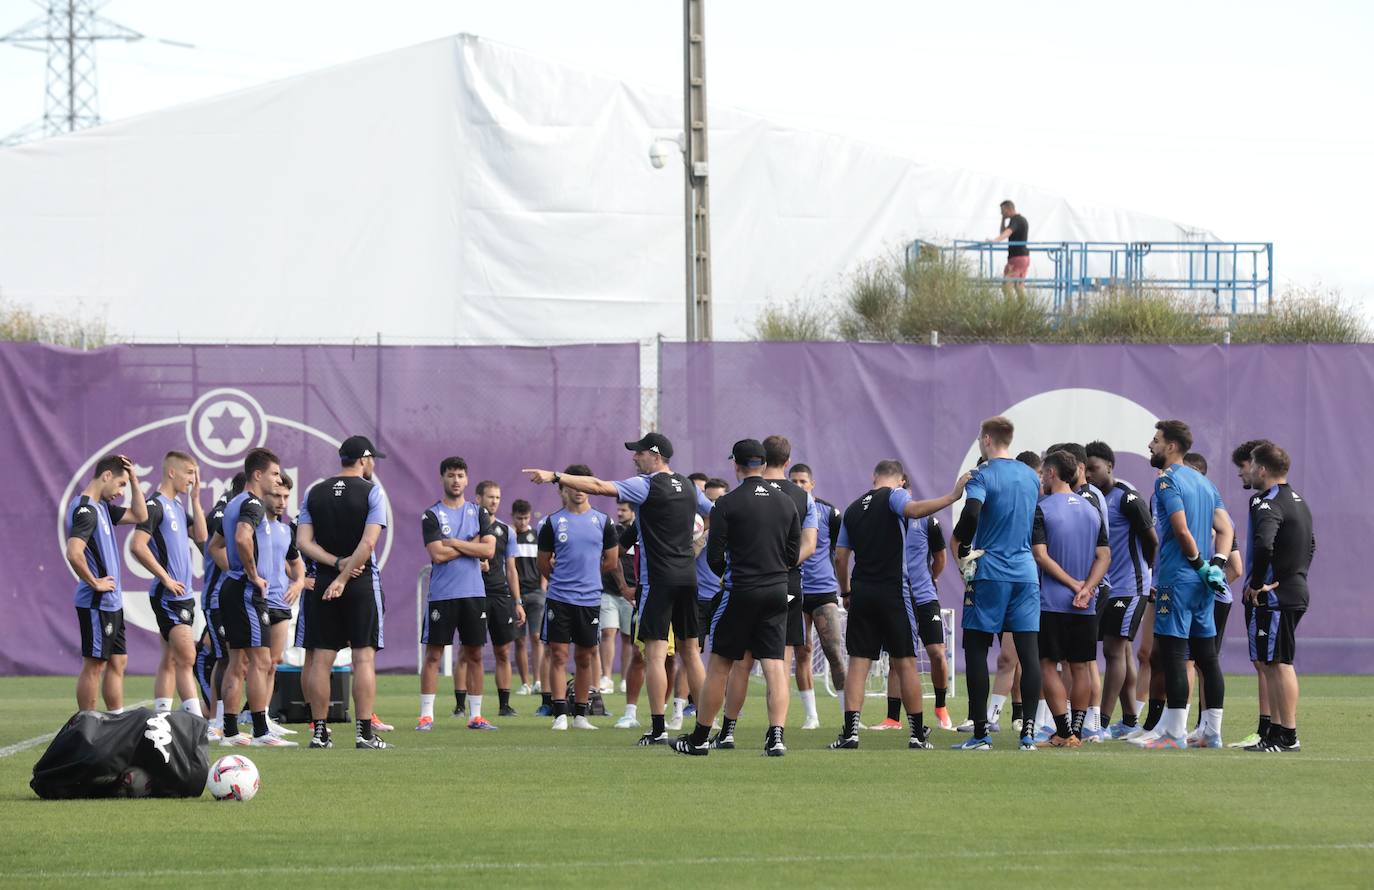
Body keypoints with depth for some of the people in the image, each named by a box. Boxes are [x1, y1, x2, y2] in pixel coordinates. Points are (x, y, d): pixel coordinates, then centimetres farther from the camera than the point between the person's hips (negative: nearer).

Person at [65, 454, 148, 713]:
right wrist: (94, 583, -19)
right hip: (96, 604, -10)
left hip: (111, 603, 10)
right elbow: (74, 553, -30)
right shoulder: (85, 510, -18)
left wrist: (134, 479, 13)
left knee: (118, 662, 13)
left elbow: (139, 516, 22)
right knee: (95, 664, -5)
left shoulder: (102, 507, 13)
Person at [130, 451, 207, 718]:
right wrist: (165, 578, -17)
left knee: (170, 661, 8)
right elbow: (137, 546, -21)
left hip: (183, 594, 9)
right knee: (187, 658, -13)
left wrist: (195, 500, 8)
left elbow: (201, 537, 12)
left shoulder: (177, 507, 16)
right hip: (168, 596, -9)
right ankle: (197, 721, -16)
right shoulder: (155, 505, -12)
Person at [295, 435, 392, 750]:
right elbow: (368, 542, -15)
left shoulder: (315, 493, 8)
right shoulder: (370, 491, -4)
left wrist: (336, 563, -7)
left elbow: (303, 542, -1)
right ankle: (365, 733, -8)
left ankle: (319, 732, 4)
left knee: (321, 659, 5)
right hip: (362, 583, -4)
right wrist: (344, 577, -13)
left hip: (323, 582, 4)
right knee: (364, 657, -3)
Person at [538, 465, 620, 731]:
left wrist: (586, 574, 13)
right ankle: (560, 714, -5)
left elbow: (612, 562, 12)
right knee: (558, 654, -5)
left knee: (585, 657, 7)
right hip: (558, 597, -2)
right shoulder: (553, 522, 1)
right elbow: (544, 563, 9)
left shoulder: (602, 521, 5)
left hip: (590, 598, 2)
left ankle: (580, 715, 13)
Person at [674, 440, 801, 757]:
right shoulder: (786, 502, 7)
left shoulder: (727, 504, -8)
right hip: (777, 591, 4)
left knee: (720, 665, 4)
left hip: (741, 591, -4)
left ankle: (700, 738, 11)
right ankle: (776, 736, -10)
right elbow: (793, 554, 10)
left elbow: (714, 556, -7)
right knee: (775, 665, 1)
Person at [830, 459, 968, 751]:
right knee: (905, 663, 3)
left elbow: (840, 557, 14)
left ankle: (851, 731, -8)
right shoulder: (894, 496, -1)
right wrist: (953, 496, -27)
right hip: (892, 592, -4)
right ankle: (918, 734, 7)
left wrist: (846, 592, 25)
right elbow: (914, 509, -24)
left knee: (858, 663, 2)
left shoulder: (853, 509, 15)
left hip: (861, 593, 4)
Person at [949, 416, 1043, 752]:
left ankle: (980, 733, -2)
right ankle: (1028, 733, -1)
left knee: (976, 649, 2)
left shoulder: (983, 476, -8)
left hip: (989, 573, -5)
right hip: (1026, 572, 5)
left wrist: (958, 543, -9)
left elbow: (971, 514, -24)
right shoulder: (1031, 477, 12)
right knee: (1028, 651, 2)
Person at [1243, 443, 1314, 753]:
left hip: (1274, 597, -10)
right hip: (1297, 591, 10)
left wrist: (1257, 584, -19)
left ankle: (1288, 736, -8)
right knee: (1269, 663, 15)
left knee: (1279, 663, -8)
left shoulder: (1271, 505, -15)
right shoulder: (1299, 502, 17)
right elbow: (1310, 545, 29)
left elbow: (1263, 546, -32)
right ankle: (1276, 732, 18)